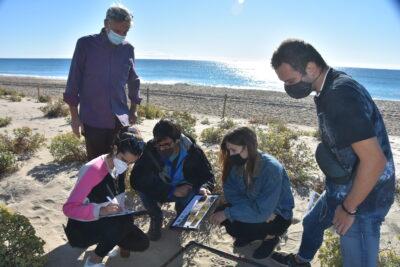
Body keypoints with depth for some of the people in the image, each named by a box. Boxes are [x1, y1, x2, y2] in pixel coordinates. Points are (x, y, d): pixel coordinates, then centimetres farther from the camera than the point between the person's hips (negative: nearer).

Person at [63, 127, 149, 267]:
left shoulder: (118, 167, -6)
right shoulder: (93, 170, -29)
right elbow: (69, 208, -31)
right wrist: (101, 210, -45)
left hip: (105, 224, 6)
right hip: (81, 228, -6)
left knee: (142, 243, -6)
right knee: (123, 222, -33)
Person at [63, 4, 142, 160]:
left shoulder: (128, 49, 5)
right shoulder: (85, 44, -3)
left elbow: (133, 81, 16)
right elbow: (74, 80, -1)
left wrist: (133, 110, 13)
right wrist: (74, 116, -3)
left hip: (120, 119, 2)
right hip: (93, 120, -2)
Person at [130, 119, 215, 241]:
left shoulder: (193, 151, -21)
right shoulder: (150, 149, -25)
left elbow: (208, 175, -11)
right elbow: (136, 179, -32)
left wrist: (204, 188, -37)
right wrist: (172, 191, -36)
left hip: (185, 190, 1)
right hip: (160, 192, 0)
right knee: (142, 185, -30)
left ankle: (181, 213, 5)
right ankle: (156, 219, -2)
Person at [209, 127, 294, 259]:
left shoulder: (271, 169, -33)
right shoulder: (236, 162, -15)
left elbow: (262, 211, -34)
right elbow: (231, 193, -11)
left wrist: (227, 213, -31)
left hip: (278, 215, -6)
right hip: (258, 208, 6)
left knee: (235, 227, -27)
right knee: (220, 212, -16)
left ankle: (270, 236, 3)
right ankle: (250, 234, 12)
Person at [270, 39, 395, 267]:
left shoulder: (341, 94, -28)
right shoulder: (330, 89, 2)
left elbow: (374, 160, -30)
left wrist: (348, 209, -19)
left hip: (362, 199, -10)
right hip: (341, 190, 10)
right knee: (312, 223, 28)